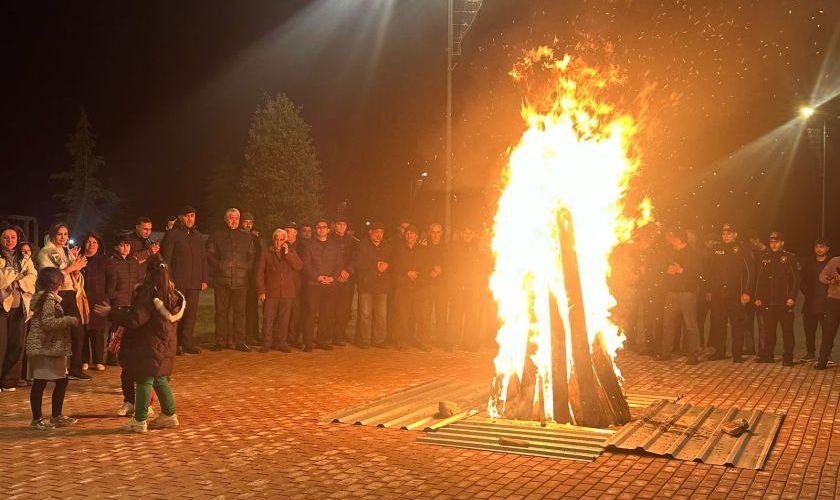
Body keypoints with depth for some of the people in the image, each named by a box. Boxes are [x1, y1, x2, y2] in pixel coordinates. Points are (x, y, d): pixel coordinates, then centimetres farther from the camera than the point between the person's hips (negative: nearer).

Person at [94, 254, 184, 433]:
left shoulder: (148, 295, -21)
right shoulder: (172, 293, 2)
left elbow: (135, 319, -25)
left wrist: (110, 313, -17)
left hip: (148, 346, -8)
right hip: (166, 345, 8)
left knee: (144, 380, 0)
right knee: (160, 379, 19)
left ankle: (140, 421, 7)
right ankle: (169, 415, 24)